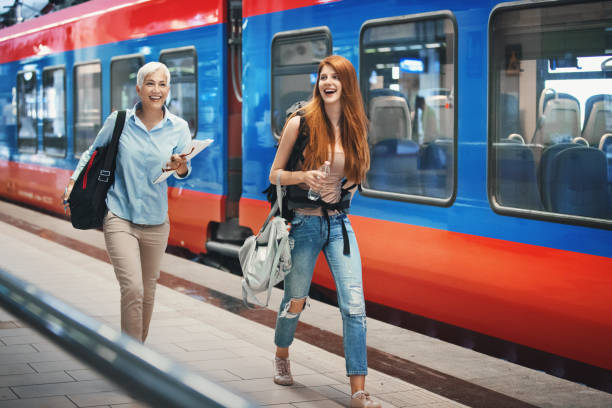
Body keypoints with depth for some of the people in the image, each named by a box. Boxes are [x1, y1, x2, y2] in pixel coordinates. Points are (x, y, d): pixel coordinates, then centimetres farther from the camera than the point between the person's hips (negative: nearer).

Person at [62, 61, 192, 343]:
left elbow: (185, 171, -1)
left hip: (156, 221, 3)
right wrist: (75, 182, 2)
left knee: (148, 290, 13)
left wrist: (180, 167, -24)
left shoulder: (178, 128, 1)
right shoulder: (119, 121, -2)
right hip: (120, 217, -3)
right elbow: (94, 153, 12)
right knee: (132, 287, -16)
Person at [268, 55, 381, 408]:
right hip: (303, 223, -2)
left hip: (339, 223, 2)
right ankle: (282, 356, 43)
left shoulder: (356, 127, 4)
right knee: (295, 302, 12)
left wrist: (343, 189, -2)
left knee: (355, 305, -9)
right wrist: (305, 177, -20)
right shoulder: (300, 123, -6)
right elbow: (275, 174, -1)